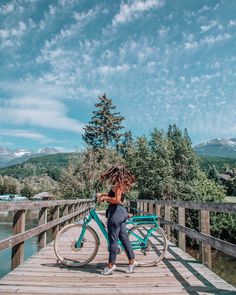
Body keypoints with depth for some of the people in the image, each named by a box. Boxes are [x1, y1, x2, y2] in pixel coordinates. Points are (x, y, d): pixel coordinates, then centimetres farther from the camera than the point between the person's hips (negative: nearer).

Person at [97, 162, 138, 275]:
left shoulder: (118, 184, -16)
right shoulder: (122, 183, 12)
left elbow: (116, 199, -25)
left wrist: (104, 198, -12)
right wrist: (102, 194, 16)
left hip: (116, 212, -10)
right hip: (122, 211, 10)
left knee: (113, 240, 1)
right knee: (124, 238, 15)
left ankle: (111, 265, 11)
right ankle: (132, 261, 21)